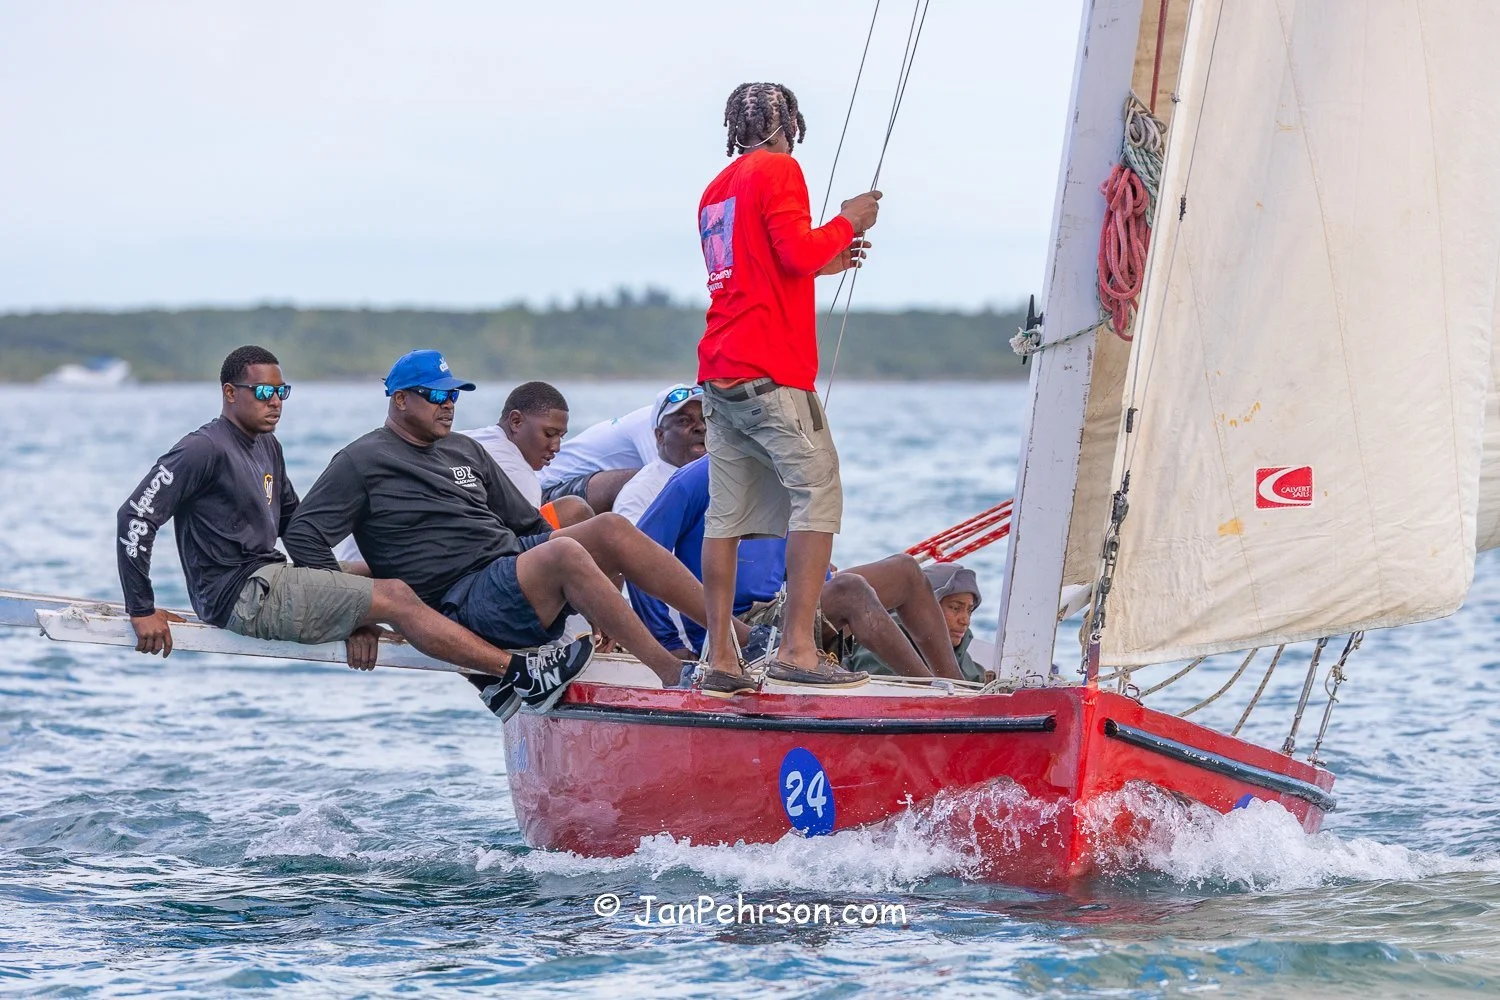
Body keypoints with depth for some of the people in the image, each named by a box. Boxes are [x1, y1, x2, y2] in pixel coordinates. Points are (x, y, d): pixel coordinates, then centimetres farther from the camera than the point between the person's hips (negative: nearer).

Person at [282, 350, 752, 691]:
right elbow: (302, 534, -3)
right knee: (564, 554, -33)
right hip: (462, 599, -8)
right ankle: (672, 675, -41)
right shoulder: (362, 462, 3)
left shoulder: (464, 450, 24)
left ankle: (739, 635, -20)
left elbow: (526, 522, 25)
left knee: (611, 528, -14)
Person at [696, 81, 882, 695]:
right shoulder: (778, 170, -3)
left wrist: (824, 260, 24)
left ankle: (720, 656, 3)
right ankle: (797, 647, -15)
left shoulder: (717, 188, 23)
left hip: (717, 373, 8)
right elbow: (796, 251, -14)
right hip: (770, 371, -8)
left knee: (726, 514, 5)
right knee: (818, 495, -7)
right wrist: (848, 222, 1)